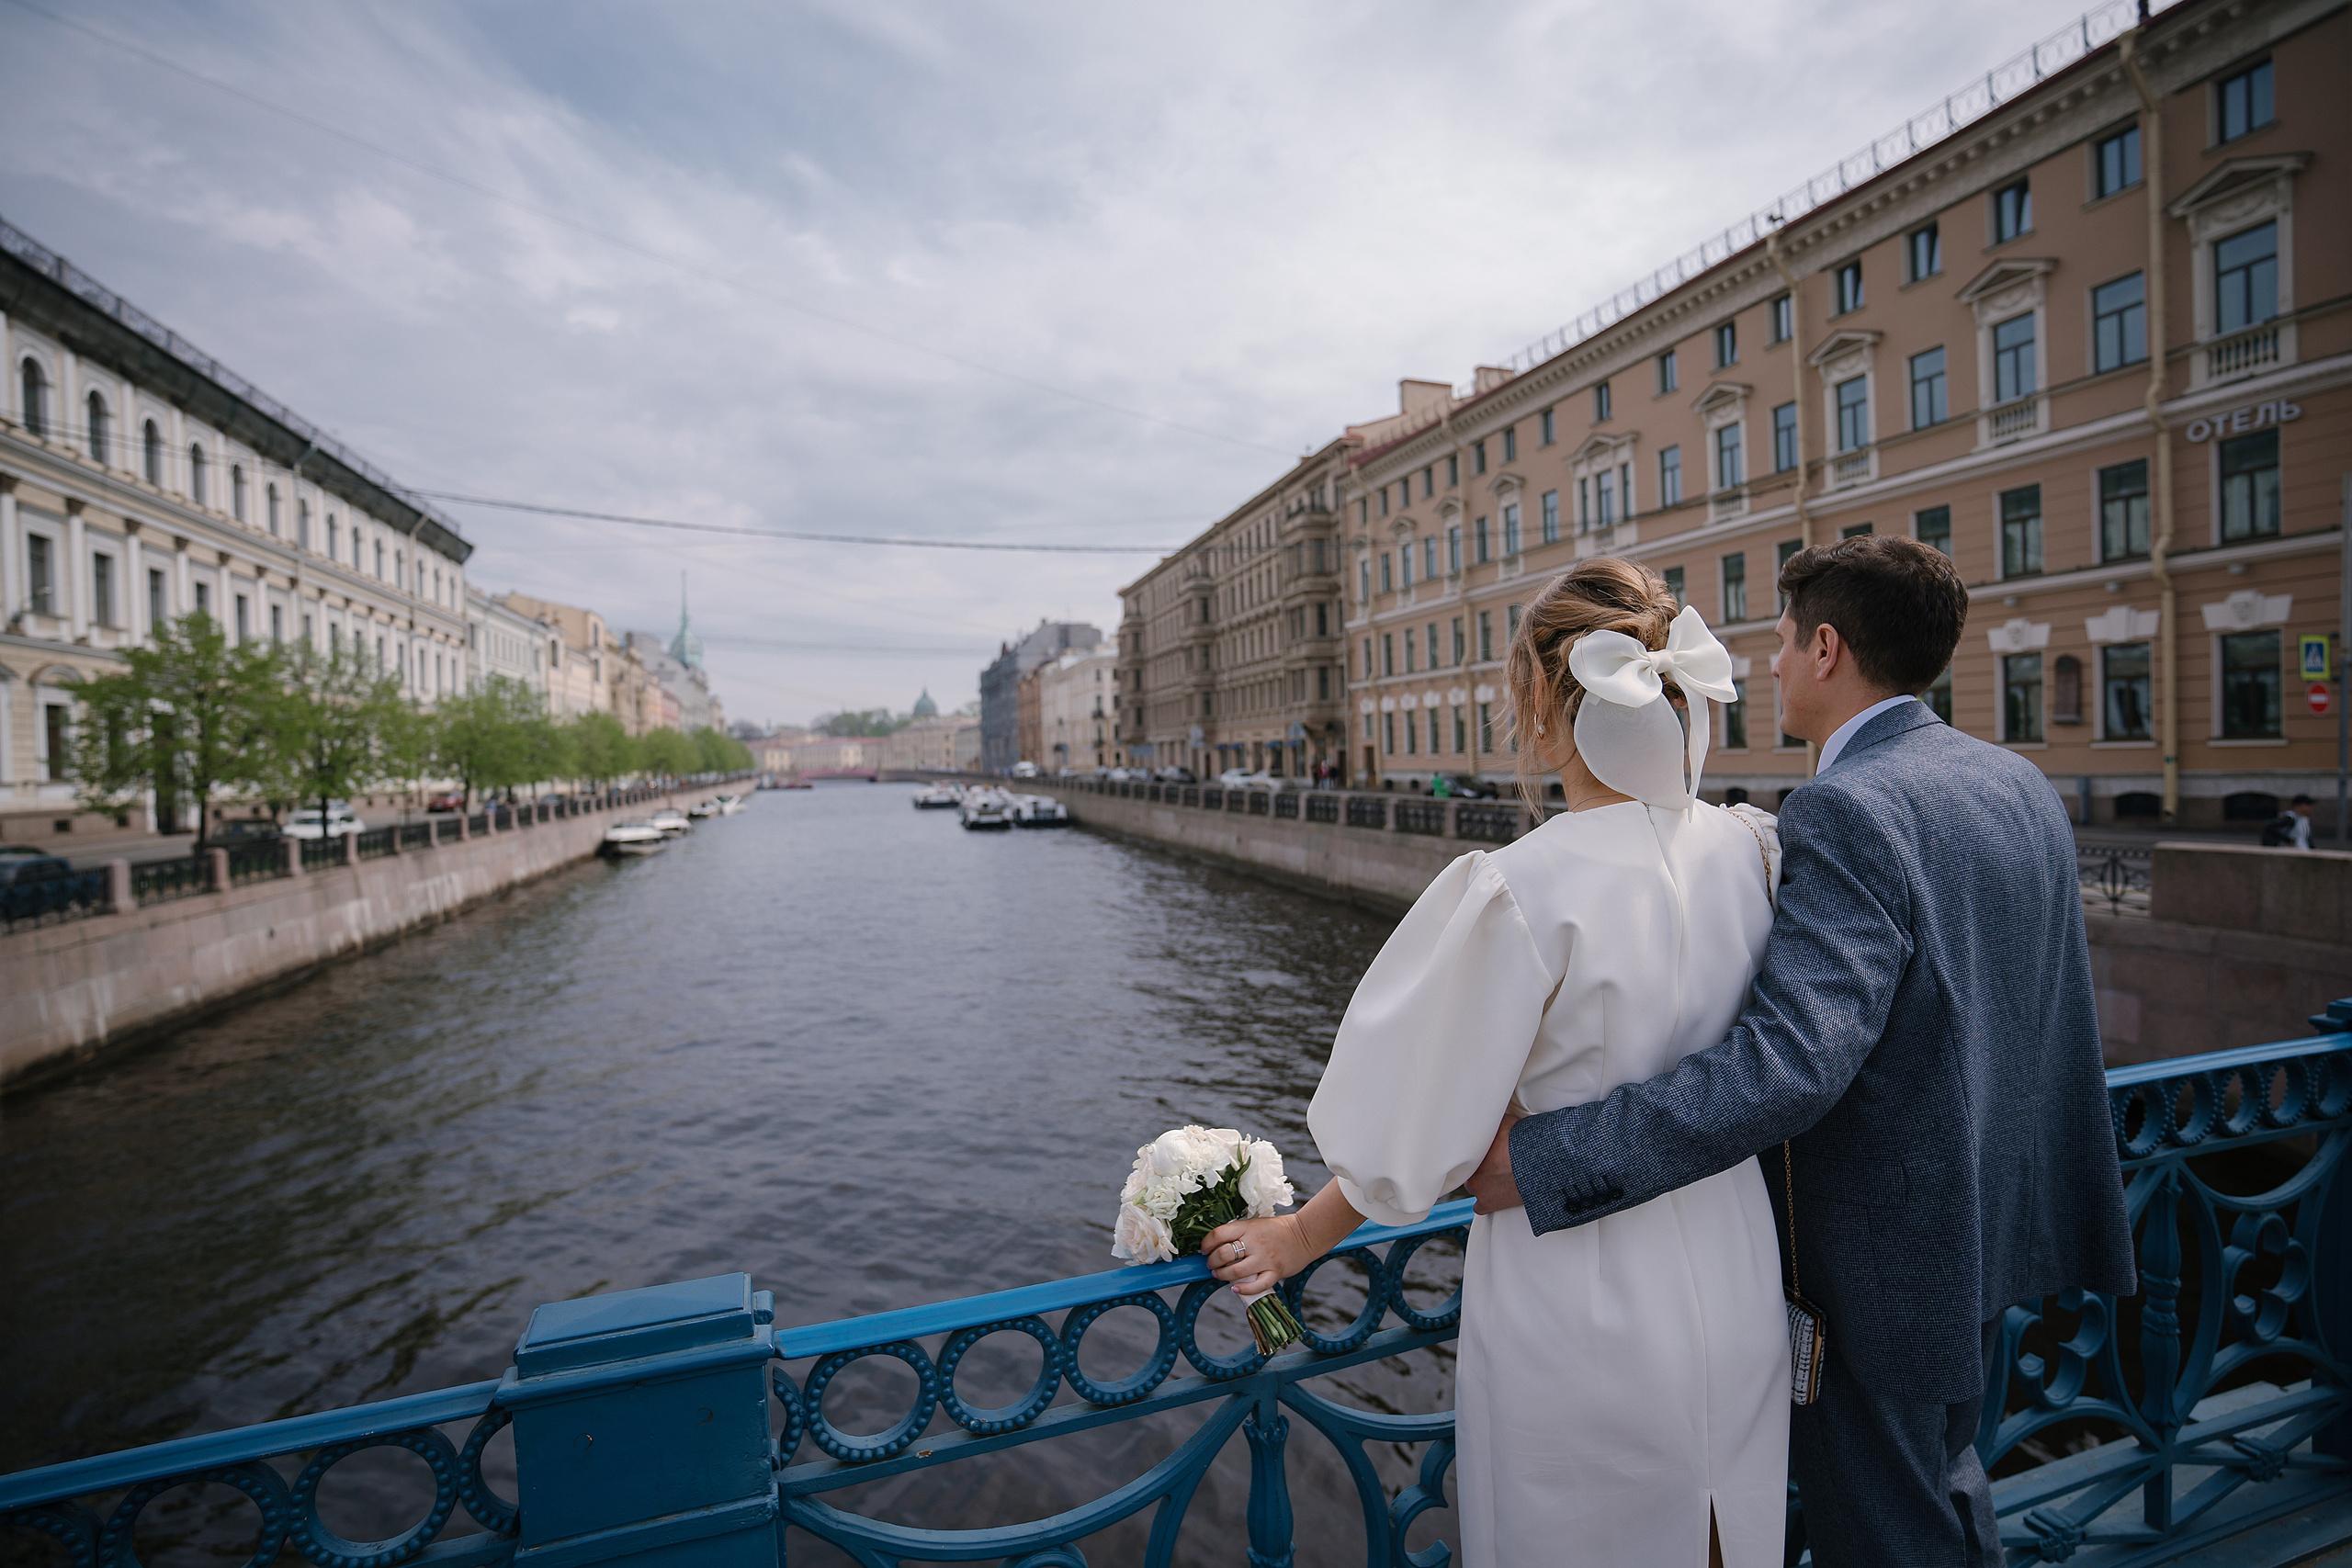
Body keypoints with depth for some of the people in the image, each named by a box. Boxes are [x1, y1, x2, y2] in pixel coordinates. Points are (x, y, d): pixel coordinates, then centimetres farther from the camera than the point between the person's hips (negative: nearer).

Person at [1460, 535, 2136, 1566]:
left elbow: (1790, 1061, -38)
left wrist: (1542, 1158, -38)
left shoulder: (1845, 812, -28)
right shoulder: (2022, 783, 2)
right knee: (1941, 1482, 31)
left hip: (1885, 1260, -9)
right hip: (1995, 1221, 9)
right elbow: (2061, 1030, 10)